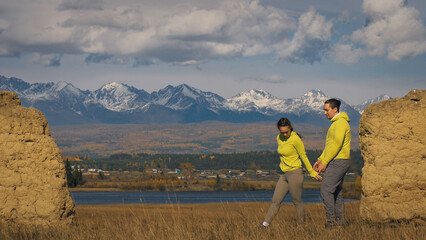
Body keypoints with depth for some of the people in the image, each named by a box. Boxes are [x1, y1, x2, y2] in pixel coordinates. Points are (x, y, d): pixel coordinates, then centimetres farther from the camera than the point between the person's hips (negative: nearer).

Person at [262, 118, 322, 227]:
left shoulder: (295, 139, -14)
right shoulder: (279, 138, 7)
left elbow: (304, 157, -7)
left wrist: (312, 172, 0)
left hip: (295, 173, -7)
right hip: (284, 175, 7)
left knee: (297, 201, 0)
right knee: (275, 201, 2)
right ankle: (265, 224, 0)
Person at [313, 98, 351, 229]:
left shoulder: (340, 123, -14)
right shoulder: (336, 123, 19)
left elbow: (336, 145, -21)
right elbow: (330, 145, 23)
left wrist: (324, 163, -19)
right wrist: (320, 160, 15)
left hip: (338, 161, -10)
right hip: (337, 162, 10)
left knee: (326, 190, -12)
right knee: (337, 192, 10)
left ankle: (331, 221, -12)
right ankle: (340, 222, 11)